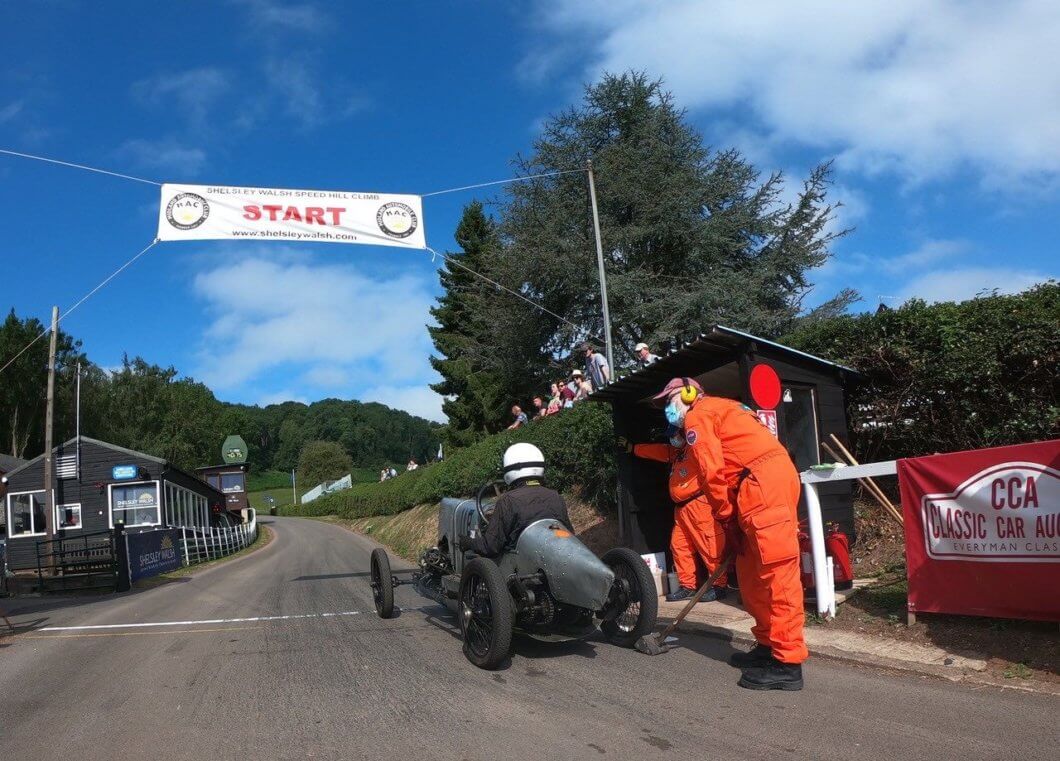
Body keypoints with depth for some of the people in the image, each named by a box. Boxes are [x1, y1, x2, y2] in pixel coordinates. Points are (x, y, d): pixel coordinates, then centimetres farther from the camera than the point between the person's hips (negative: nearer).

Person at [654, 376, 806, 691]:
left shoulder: (697, 415, 4)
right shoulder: (721, 410, 32)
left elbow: (712, 472, -9)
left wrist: (726, 519, -2)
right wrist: (733, 520, 19)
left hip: (764, 482, -10)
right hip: (773, 477, 10)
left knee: (776, 572, -11)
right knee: (751, 571, 14)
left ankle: (788, 663, -10)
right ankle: (768, 645, 20)